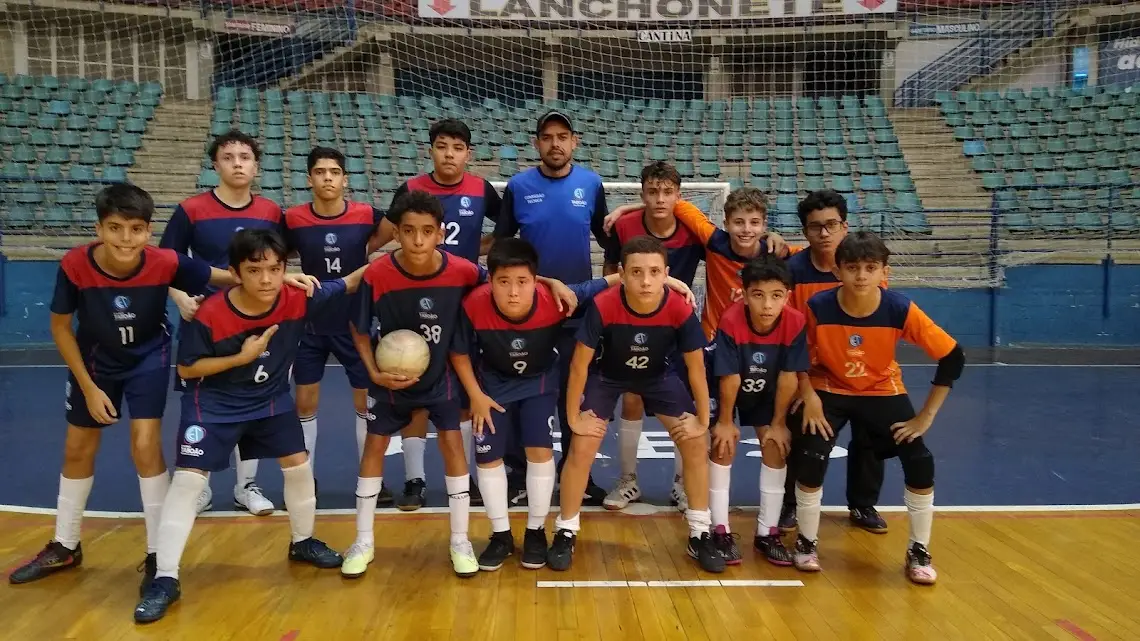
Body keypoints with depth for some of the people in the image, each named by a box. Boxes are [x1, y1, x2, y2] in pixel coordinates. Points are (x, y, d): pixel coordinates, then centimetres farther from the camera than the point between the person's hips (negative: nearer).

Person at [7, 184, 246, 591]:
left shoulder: (166, 263, -30)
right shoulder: (75, 265, -28)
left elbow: (226, 279, -17)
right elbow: (60, 327, -13)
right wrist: (89, 388, -13)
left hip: (148, 357, -2)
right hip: (94, 360, 2)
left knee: (146, 446, -13)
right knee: (78, 450, 14)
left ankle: (157, 555, 2)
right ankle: (64, 548, 35)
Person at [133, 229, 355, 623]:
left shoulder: (297, 299, -21)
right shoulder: (209, 315, -29)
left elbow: (347, 283, -7)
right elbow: (186, 369, -17)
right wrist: (241, 358, -28)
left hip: (271, 399, 4)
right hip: (214, 404, -3)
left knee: (298, 466, 7)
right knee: (186, 480, -9)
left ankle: (302, 543, 33)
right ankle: (165, 580, 2)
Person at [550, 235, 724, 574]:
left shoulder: (681, 311, -31)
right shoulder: (603, 306, -35)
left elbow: (696, 368, -15)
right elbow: (579, 364, -23)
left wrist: (703, 420, -8)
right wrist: (573, 418, -16)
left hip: (658, 376, 2)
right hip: (609, 375, -1)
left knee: (696, 444, -5)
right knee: (581, 448, -11)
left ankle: (700, 536, 12)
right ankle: (565, 534, 10)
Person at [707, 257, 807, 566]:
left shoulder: (795, 323, -29)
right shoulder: (731, 322, -36)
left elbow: (788, 377, -20)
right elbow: (729, 378, -27)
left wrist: (778, 423, -13)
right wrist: (725, 421, -17)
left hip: (767, 392, 3)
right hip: (729, 389, -2)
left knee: (776, 446, -3)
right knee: (723, 445, -11)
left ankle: (767, 532, 8)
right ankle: (721, 531, 0)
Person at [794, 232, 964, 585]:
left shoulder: (901, 309, -26)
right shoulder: (818, 307, -26)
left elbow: (953, 357, -19)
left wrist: (926, 416, -18)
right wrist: (809, 398, -19)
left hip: (882, 391, 1)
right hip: (829, 390, -1)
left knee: (920, 462, -12)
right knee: (811, 459, -19)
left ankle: (919, 552, 11)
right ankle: (807, 542, 7)